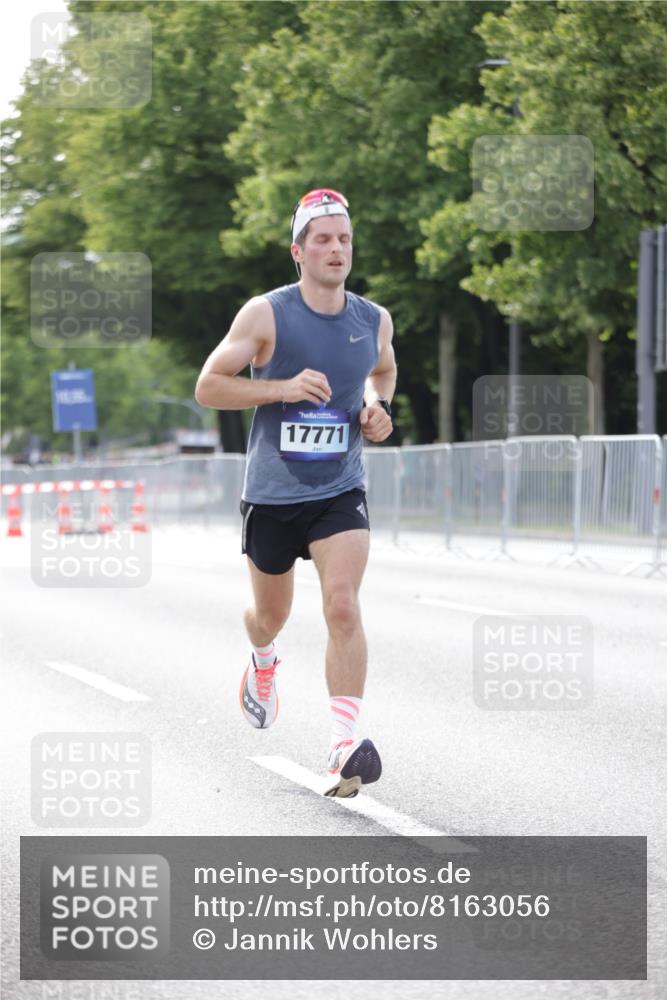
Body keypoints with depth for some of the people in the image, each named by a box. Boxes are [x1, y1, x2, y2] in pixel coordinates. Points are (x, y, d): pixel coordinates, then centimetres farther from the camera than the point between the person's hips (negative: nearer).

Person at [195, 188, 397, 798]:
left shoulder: (374, 321, 2)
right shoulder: (266, 314, -10)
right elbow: (208, 386, -8)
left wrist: (378, 408, 2)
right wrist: (283, 387, -21)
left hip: (341, 493, 1)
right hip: (272, 495, -1)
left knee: (343, 607, -19)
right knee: (271, 616, 16)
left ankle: (344, 746, -23)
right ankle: (263, 661, 55)